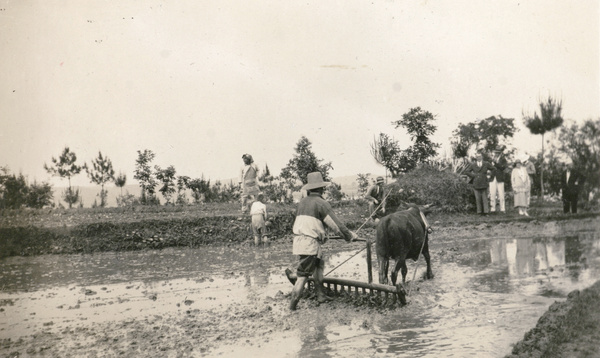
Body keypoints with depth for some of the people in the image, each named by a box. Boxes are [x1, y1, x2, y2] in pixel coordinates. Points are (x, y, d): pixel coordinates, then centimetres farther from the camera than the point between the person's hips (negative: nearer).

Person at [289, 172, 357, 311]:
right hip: (310, 243, -8)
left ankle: (321, 295, 26)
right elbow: (336, 224, -7)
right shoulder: (321, 203, -8)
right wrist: (350, 236, 7)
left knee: (319, 264, 21)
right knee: (303, 274, -4)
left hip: (298, 240, 8)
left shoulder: (302, 202, 15)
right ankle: (293, 305, -4)